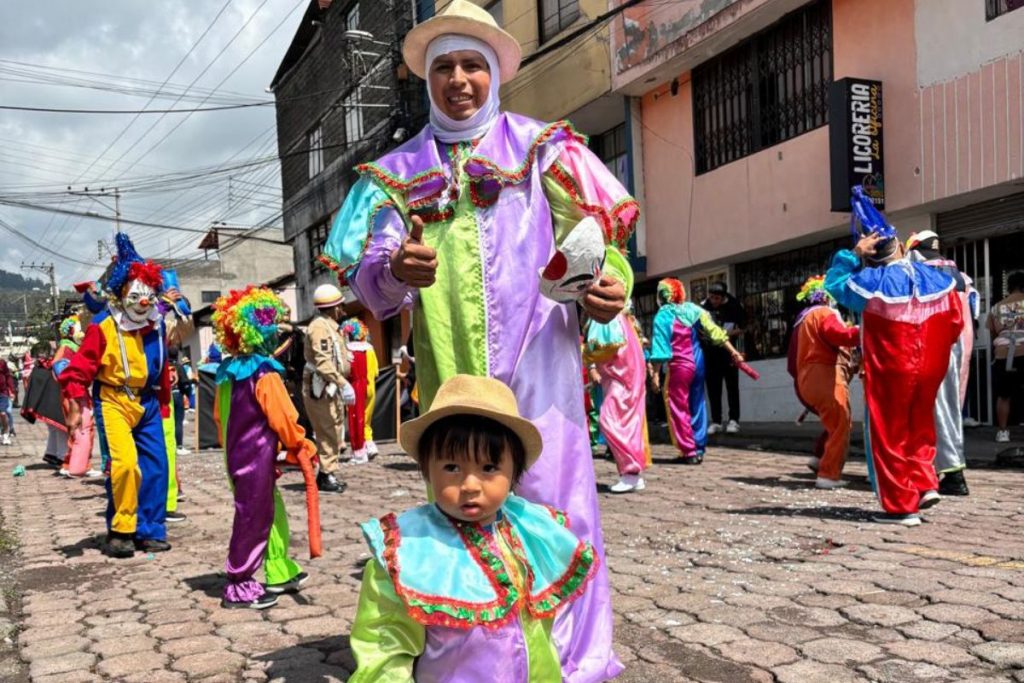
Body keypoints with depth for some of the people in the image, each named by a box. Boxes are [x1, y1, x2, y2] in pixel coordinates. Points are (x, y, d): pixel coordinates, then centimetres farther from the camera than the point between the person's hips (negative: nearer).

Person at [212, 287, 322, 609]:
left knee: (273, 513, 18)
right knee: (253, 519, 2)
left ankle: (281, 573, 27)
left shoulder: (227, 372, 7)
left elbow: (219, 416, 14)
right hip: (257, 458, -9)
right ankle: (238, 587, 10)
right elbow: (284, 418, -15)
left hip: (236, 455, 9)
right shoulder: (265, 374, -17)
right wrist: (303, 448, -1)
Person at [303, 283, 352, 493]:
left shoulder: (330, 326, 19)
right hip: (320, 387, -11)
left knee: (334, 429, 14)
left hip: (331, 387, 11)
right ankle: (327, 475, -1)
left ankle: (327, 474, 23)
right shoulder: (320, 327, -15)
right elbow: (322, 362, -24)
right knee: (328, 431, -7)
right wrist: (343, 383, -26)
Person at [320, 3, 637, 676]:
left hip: (538, 361, -2)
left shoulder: (540, 146, 10)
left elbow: (593, 243, 5)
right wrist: (394, 271, -21)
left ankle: (576, 658, 7)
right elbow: (370, 283, 4)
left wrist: (608, 289, -18)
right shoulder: (399, 171, 14)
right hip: (447, 372, 3)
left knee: (552, 504, -7)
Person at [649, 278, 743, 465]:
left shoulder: (664, 315, -9)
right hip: (698, 363, 6)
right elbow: (714, 331, 3)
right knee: (697, 406, 14)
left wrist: (656, 373, -12)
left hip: (679, 366, -6)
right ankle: (699, 448, 17)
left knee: (679, 409, 2)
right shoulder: (693, 309, 6)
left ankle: (689, 451, 0)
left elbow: (660, 346, -13)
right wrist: (733, 352, 3)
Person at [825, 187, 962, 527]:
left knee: (890, 434, 5)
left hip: (890, 371, -4)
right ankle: (925, 484, 13)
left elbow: (833, 284, 1)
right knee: (920, 428, 23)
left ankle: (901, 505, 7)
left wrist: (853, 254, -3)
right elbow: (955, 323, 5)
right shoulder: (935, 278, -1)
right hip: (929, 369, 5)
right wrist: (931, 348, 17)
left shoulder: (872, 283, -15)